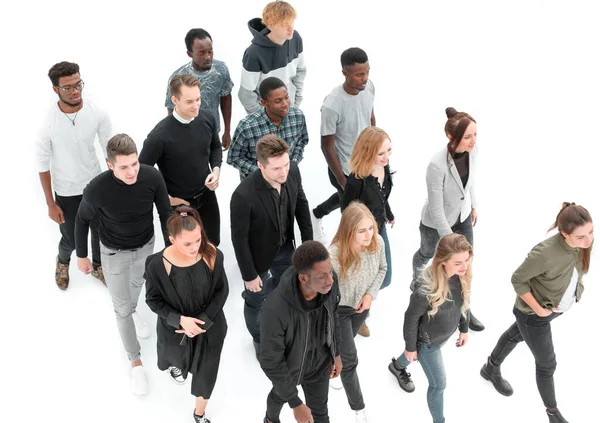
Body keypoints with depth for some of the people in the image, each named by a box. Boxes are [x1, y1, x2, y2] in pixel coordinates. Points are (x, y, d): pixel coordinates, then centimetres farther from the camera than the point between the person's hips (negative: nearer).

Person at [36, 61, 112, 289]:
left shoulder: (97, 113, -18)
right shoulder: (48, 121, -23)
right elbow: (43, 164, -12)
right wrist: (50, 204, -9)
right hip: (66, 193, -2)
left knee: (100, 232, 20)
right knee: (70, 241, 14)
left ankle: (98, 266, 51)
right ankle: (63, 261, 51)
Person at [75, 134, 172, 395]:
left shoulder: (152, 177, -29)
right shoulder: (97, 189, -34)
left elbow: (165, 214, -11)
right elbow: (82, 220, -12)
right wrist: (81, 255, -1)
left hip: (146, 246, 3)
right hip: (114, 253, -3)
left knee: (137, 283, 33)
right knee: (122, 308, 10)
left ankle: (133, 312, 67)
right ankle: (135, 360, 32)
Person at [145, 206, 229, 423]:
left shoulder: (212, 255, -24)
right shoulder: (157, 265, -29)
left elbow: (222, 290, -11)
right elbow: (153, 300, -14)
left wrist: (204, 320, -19)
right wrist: (180, 320, -25)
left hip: (210, 326, 1)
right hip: (174, 328, -1)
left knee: (206, 372, 18)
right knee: (178, 357, 31)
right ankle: (175, 364, 73)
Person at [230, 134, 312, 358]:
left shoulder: (293, 171, -21)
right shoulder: (244, 195, -37)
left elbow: (301, 204, -1)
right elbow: (239, 239, -24)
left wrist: (309, 242, 4)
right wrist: (249, 275, -14)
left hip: (285, 247, 5)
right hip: (259, 255, -5)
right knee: (256, 301, 20)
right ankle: (260, 339, 51)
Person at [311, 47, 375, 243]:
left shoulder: (369, 87, -14)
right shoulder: (332, 106, -33)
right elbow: (327, 147, -22)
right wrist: (342, 180, -16)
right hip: (345, 169, -7)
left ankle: (316, 215, 58)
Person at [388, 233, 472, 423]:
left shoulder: (462, 276, -22)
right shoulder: (427, 288, -41)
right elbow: (411, 318, -24)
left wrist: (464, 329, 11)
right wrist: (410, 347, -11)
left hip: (445, 334, 7)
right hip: (427, 339, -7)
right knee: (438, 384, 9)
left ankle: (397, 366, 69)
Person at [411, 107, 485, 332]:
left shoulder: (472, 150, -21)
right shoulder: (437, 165, -40)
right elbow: (436, 209, -29)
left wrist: (473, 204, 15)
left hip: (463, 216, 5)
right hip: (435, 222, -5)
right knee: (427, 254, 26)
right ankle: (417, 280, 61)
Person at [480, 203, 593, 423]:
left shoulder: (585, 241, -20)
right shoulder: (546, 253, -40)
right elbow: (517, 280, -25)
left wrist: (577, 287, -3)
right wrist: (538, 310, -21)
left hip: (557, 306, 7)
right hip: (533, 314, -7)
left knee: (516, 334, 31)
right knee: (547, 364, 12)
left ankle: (491, 368, 58)